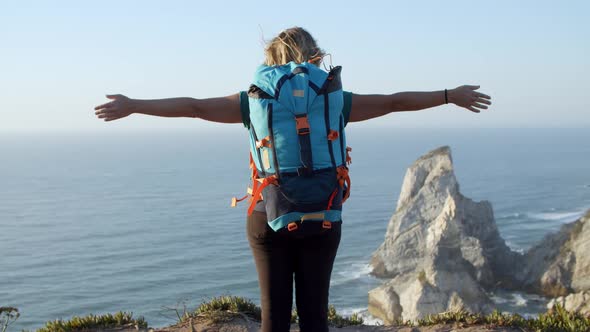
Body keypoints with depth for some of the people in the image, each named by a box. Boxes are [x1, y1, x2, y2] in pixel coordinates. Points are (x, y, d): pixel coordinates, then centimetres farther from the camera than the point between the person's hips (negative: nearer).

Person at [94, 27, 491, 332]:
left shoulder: (256, 101, -2)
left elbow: (194, 106, 0)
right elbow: (393, 102, 7)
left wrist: (132, 106, 9)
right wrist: (451, 96, 18)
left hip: (269, 219, 0)